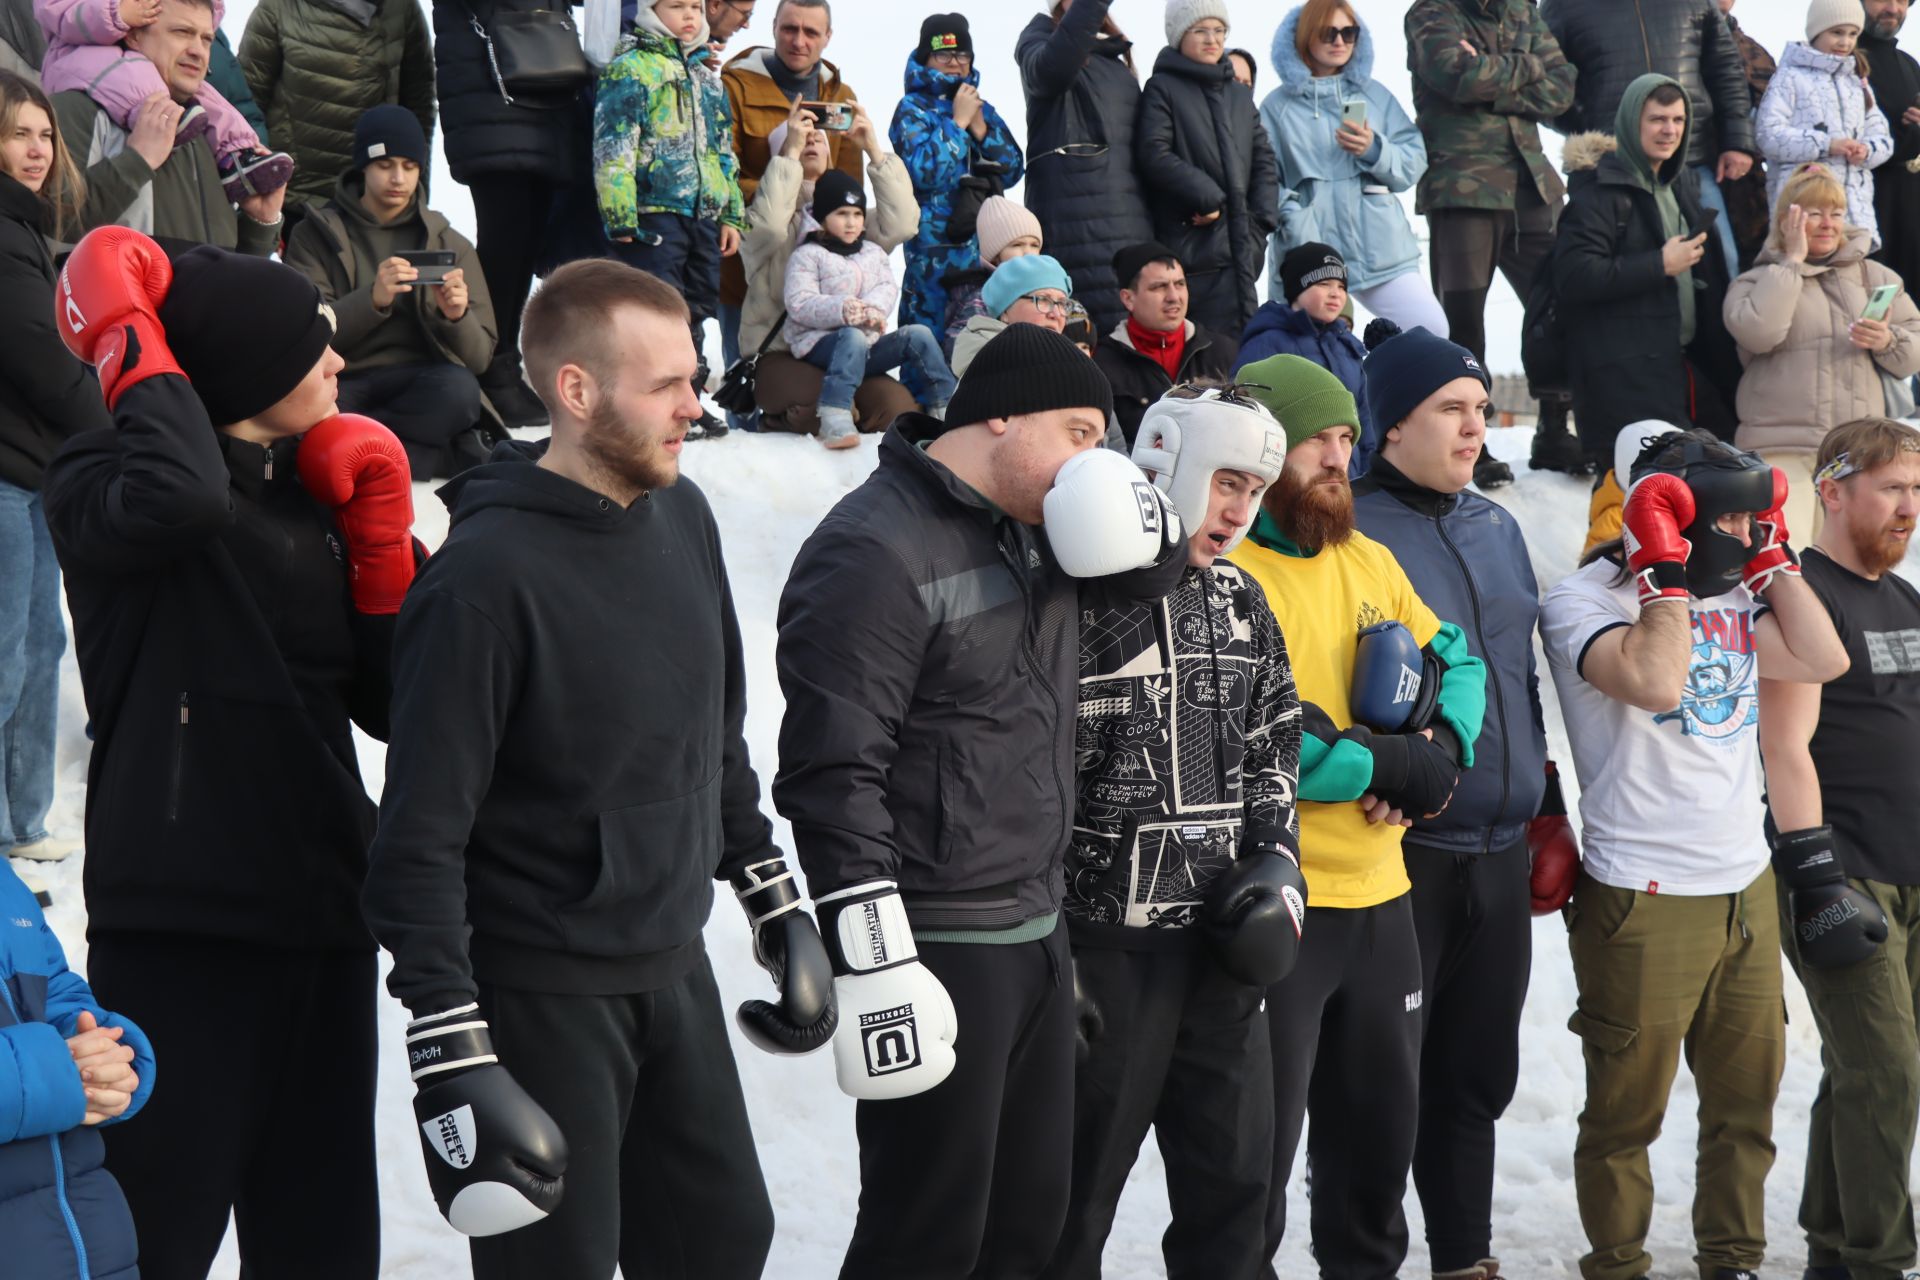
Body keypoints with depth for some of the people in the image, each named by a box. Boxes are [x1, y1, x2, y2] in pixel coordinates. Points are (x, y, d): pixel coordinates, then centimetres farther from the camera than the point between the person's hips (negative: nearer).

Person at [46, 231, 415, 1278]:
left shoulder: (317, 493, 11)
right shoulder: (100, 485, -7)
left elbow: (394, 707, 9)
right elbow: (177, 496, -33)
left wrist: (381, 547, -1)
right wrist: (130, 341, -18)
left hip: (322, 914, 6)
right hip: (182, 924, -6)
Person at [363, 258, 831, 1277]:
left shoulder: (683, 515, 3)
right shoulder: (486, 578, -21)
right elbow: (420, 839, -20)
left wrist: (772, 896, 18)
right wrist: (453, 1056, -22)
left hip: (676, 966, 7)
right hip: (539, 998, -7)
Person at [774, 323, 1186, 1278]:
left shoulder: (1034, 527, 10)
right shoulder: (873, 553, -17)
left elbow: (1149, 575, 23)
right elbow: (834, 775, -20)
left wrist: (1134, 513, -2)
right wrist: (874, 964, -23)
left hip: (1037, 936, 9)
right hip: (934, 953, -9)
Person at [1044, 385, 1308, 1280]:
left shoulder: (1241, 604, 12)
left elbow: (1274, 748, 22)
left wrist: (1277, 860, 7)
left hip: (1221, 939, 7)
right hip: (1106, 943, -7)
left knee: (1236, 1171, 14)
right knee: (1074, 1194, 3)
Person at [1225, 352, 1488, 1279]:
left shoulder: (1370, 560, 12)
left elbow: (1460, 663, 17)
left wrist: (1443, 745, -6)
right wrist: (1385, 767, -18)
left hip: (1380, 894, 8)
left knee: (1381, 1120, 19)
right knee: (1260, 1140, 3)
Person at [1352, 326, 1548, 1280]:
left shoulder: (1497, 529, 13)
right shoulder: (1348, 531, -9)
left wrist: (1547, 811, 19)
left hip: (1501, 849, 7)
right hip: (1400, 849, -7)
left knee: (1479, 1076, 15)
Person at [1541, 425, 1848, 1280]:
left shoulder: (1731, 594, 13)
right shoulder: (1583, 600, -10)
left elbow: (1822, 660, 1)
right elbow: (1655, 683, -26)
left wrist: (1769, 554, 4)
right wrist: (1667, 572, -19)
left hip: (1746, 887, 7)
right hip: (1643, 898, -7)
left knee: (1747, 1097, 14)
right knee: (1627, 1112, 3)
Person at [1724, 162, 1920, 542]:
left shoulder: (1876, 277, 18)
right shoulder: (1757, 281, 9)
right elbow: (1758, 333, -13)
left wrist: (1888, 342, -7)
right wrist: (1793, 261, -4)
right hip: (1782, 451, -4)